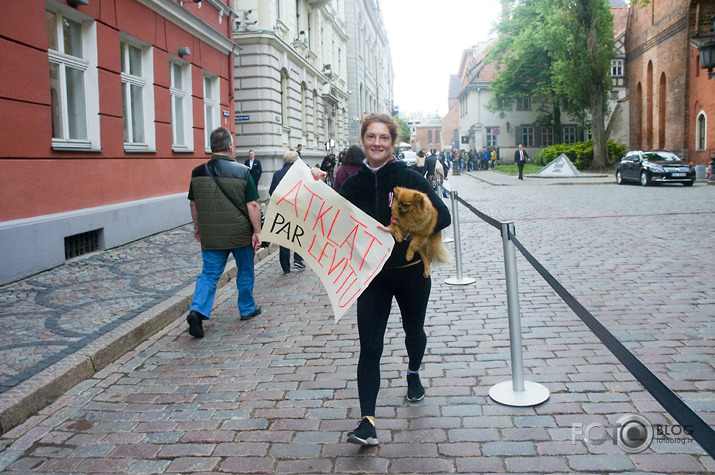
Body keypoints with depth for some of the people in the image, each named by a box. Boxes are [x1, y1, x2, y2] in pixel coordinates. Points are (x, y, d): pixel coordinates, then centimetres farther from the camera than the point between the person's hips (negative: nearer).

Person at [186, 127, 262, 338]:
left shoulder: (198, 172, -2)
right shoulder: (242, 172, -12)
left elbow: (193, 204, 7)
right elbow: (252, 205, -14)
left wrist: (198, 227, 20)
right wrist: (257, 232, -7)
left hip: (210, 236, 2)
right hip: (240, 234, -2)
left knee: (209, 273, 9)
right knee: (245, 272, 16)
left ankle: (197, 311, -9)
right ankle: (247, 309, 31)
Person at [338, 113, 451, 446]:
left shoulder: (409, 178, -9)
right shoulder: (352, 185, -1)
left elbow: (443, 217, -13)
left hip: (411, 272, -1)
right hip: (372, 274, 1)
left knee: (414, 331, 21)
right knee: (369, 347, -8)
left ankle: (414, 373, 53)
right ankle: (368, 421, -6)